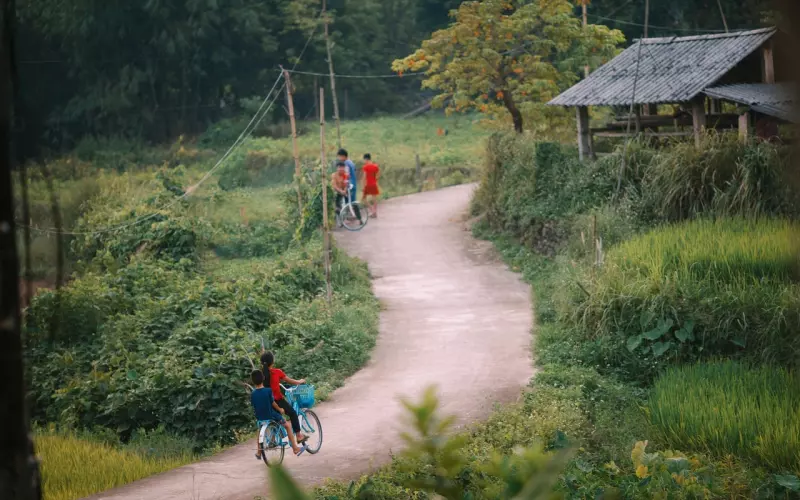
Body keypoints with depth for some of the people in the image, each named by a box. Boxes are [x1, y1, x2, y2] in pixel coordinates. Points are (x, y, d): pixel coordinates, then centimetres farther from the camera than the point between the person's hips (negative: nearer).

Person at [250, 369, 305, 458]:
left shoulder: (252, 394, -6)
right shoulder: (268, 391, -16)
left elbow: (253, 407, 2)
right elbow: (273, 403, -8)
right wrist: (280, 409, 11)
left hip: (259, 418, 3)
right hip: (271, 416, -3)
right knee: (287, 426, 17)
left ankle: (259, 453, 36)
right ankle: (295, 448, 17)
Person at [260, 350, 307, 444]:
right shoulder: (277, 372, -11)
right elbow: (292, 382, 1)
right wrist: (301, 381, 22)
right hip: (278, 400, -4)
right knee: (293, 413, 19)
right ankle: (298, 436, 21)